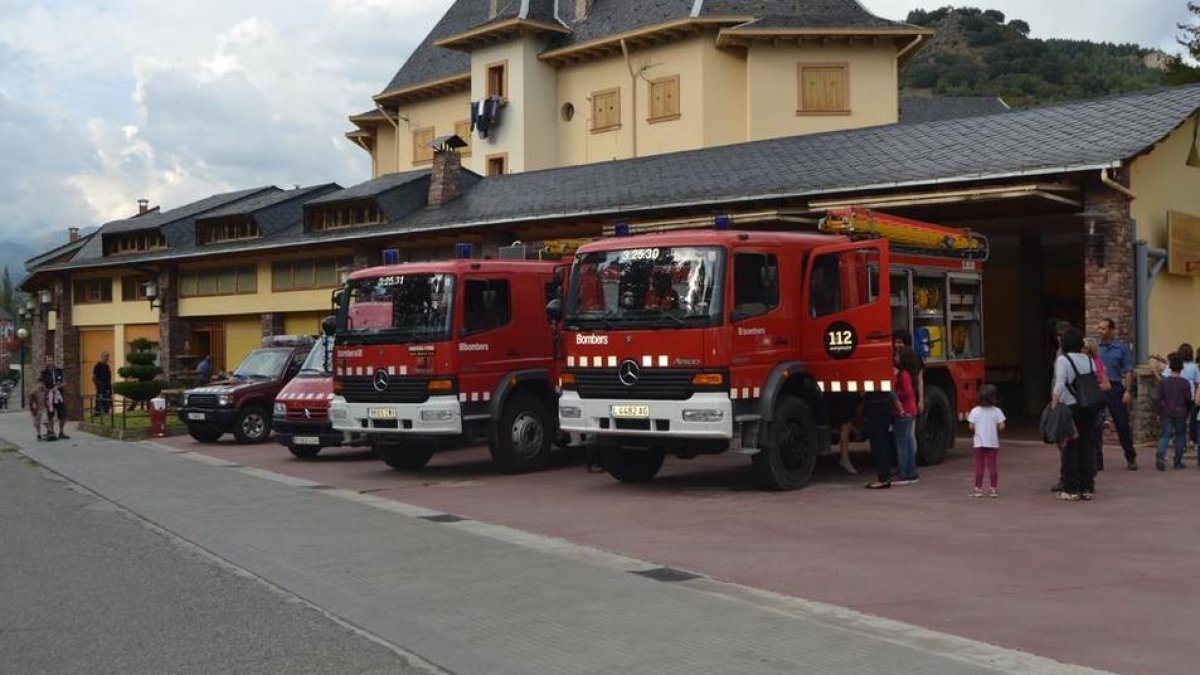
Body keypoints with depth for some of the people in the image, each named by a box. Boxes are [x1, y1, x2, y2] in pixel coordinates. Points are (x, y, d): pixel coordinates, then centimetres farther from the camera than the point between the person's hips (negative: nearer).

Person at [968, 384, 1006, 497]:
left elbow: (971, 427, -6)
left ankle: (978, 489, 6)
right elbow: (1001, 426, -9)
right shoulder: (997, 411, -6)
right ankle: (994, 489, 8)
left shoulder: (975, 411, -6)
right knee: (992, 465, 7)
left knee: (979, 466, 5)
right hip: (993, 443, 0)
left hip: (979, 443, 0)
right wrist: (994, 428, 11)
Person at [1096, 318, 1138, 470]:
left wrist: (1128, 391, -9)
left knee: (1122, 423, 2)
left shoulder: (1122, 348, 1)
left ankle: (1131, 457, 15)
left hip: (1115, 388, -2)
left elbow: (1128, 371, -1)